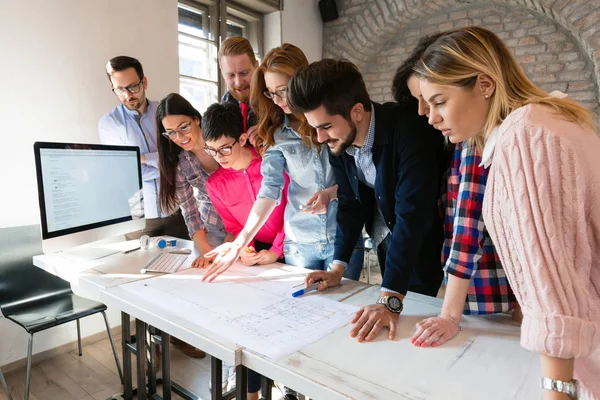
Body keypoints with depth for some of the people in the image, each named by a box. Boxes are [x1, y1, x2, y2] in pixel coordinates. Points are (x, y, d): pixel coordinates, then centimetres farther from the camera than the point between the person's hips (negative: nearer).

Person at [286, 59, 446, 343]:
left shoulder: (410, 129, -31)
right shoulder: (337, 140, -10)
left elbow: (412, 214, -36)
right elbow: (351, 203, -1)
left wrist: (390, 300, -39)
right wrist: (337, 268, -6)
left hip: (423, 246, -5)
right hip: (386, 246, 6)